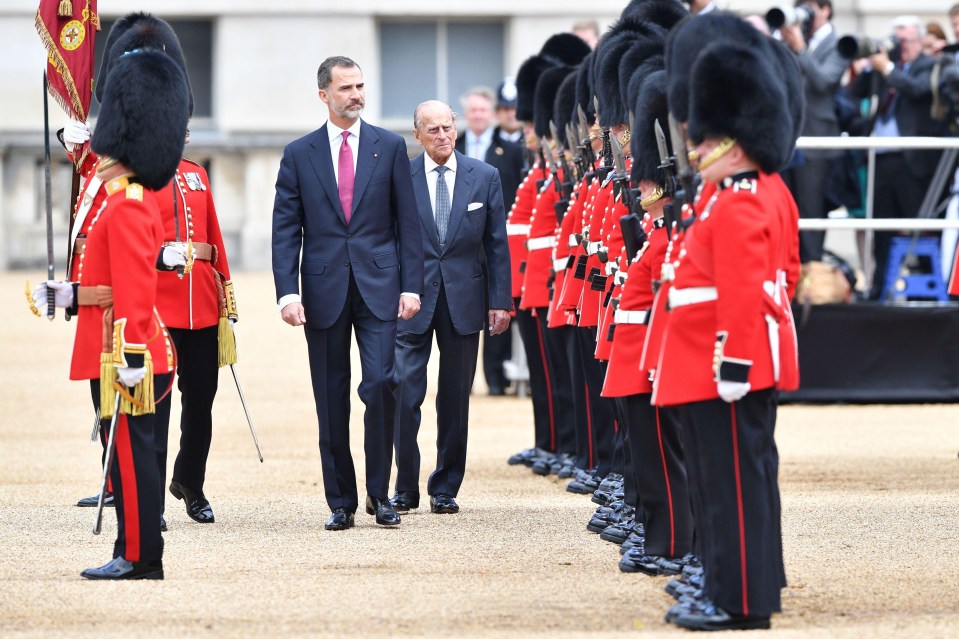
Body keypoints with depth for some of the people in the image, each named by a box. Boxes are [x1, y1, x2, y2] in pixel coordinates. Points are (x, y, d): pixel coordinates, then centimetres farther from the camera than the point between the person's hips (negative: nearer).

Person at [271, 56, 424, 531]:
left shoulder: (389, 147, 5)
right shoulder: (298, 154, 5)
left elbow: (407, 222, 5)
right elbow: (285, 231, 2)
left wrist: (411, 286, -2)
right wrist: (287, 292, -8)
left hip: (379, 287, -1)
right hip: (324, 291, 1)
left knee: (380, 383, -13)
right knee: (331, 399, 4)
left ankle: (379, 491, 2)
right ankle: (341, 502, 12)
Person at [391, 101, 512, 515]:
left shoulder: (484, 177, 4)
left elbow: (497, 244, 6)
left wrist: (500, 300, 2)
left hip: (464, 299, 2)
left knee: (456, 399, 7)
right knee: (404, 395, -7)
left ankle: (445, 489, 16)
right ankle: (405, 488, 3)